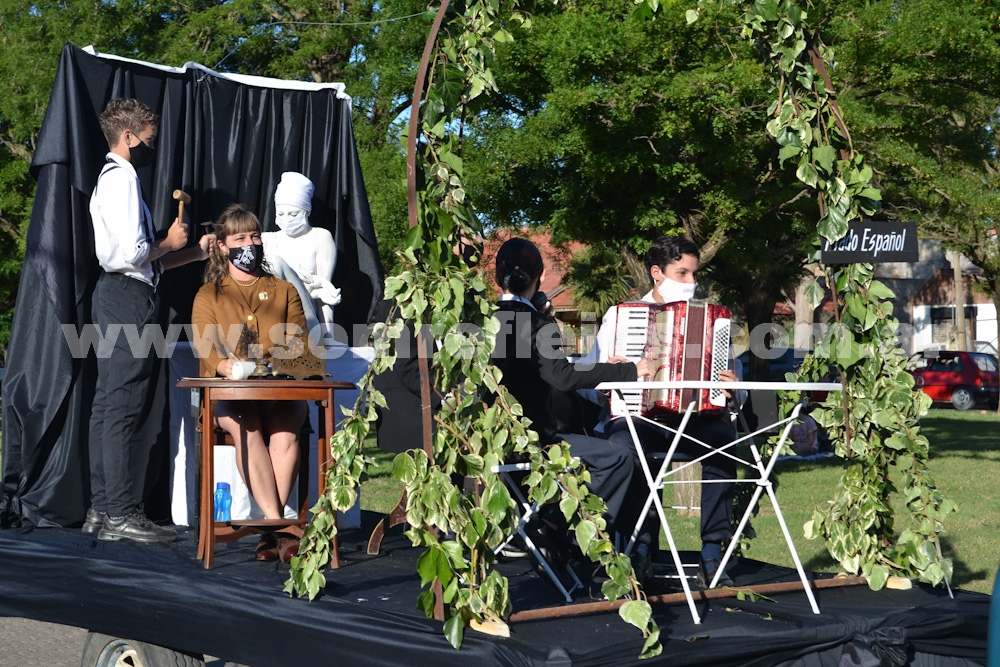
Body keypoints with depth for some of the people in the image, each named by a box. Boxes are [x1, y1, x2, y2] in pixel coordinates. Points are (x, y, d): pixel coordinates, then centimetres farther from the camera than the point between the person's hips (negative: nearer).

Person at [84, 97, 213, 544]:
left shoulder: (113, 178, 22)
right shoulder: (122, 179, -11)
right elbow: (130, 254, -21)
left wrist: (195, 252, 18)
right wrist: (169, 243, -5)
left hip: (117, 295, 11)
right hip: (129, 297, -11)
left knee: (107, 404, 10)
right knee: (123, 407, -10)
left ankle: (101, 508, 15)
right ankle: (120, 514, -9)